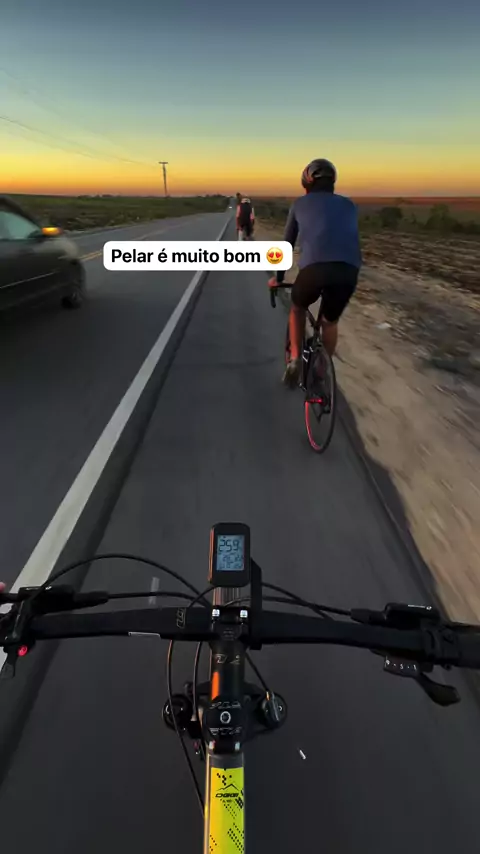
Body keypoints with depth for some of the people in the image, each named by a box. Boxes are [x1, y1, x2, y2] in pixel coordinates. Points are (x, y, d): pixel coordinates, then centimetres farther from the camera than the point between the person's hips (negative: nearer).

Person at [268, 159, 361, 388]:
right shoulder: (348, 204, 31)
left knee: (298, 308, 29)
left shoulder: (300, 204, 25)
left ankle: (295, 361, 16)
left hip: (314, 267, -2)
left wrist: (278, 277, 40)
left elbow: (287, 244, 28)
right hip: (349, 270, 2)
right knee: (330, 322, 26)